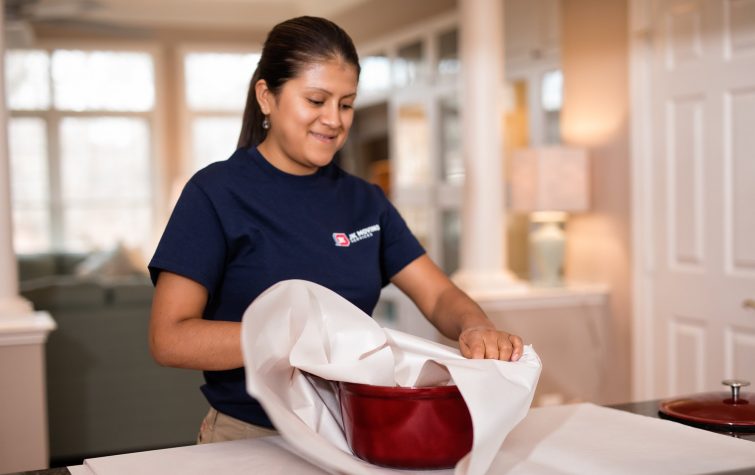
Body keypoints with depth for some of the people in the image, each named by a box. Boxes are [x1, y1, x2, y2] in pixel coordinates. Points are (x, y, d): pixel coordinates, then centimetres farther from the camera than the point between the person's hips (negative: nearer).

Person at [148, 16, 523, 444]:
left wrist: (476, 329, -17)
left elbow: (440, 296, 6)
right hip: (249, 437, -2)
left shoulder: (365, 200, 9)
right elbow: (169, 338, -13)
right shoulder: (216, 193, -6)